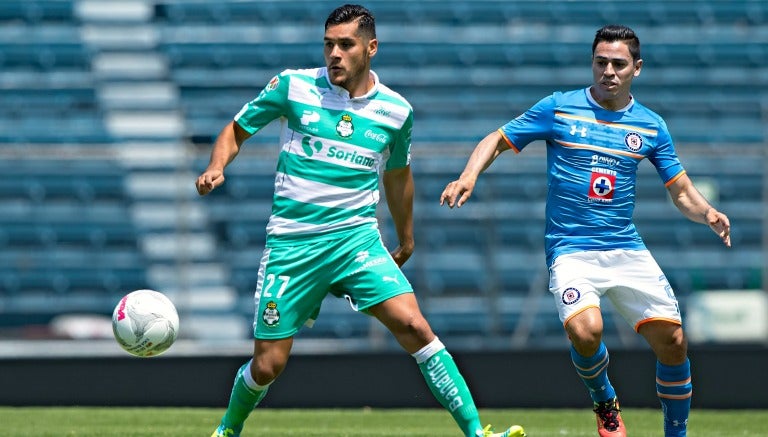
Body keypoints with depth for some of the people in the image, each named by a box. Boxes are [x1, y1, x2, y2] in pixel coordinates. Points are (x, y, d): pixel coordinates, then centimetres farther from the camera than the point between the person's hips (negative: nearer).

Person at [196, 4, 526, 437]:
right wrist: (216, 168, -15)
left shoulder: (396, 110, 1)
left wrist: (406, 239, 30)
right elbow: (236, 130, 6)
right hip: (292, 243, -1)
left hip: (357, 237, 1)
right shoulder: (293, 86, -5)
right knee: (267, 365, 1)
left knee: (414, 326, -19)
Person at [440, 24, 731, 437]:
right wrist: (468, 176, -14)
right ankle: (604, 401, 3)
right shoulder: (558, 109, 0)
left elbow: (683, 192, 11)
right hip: (571, 250, -3)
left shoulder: (650, 126, 7)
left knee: (672, 340, -7)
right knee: (585, 330, -29)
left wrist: (708, 214, -10)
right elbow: (497, 140, 5)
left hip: (627, 249, 3)